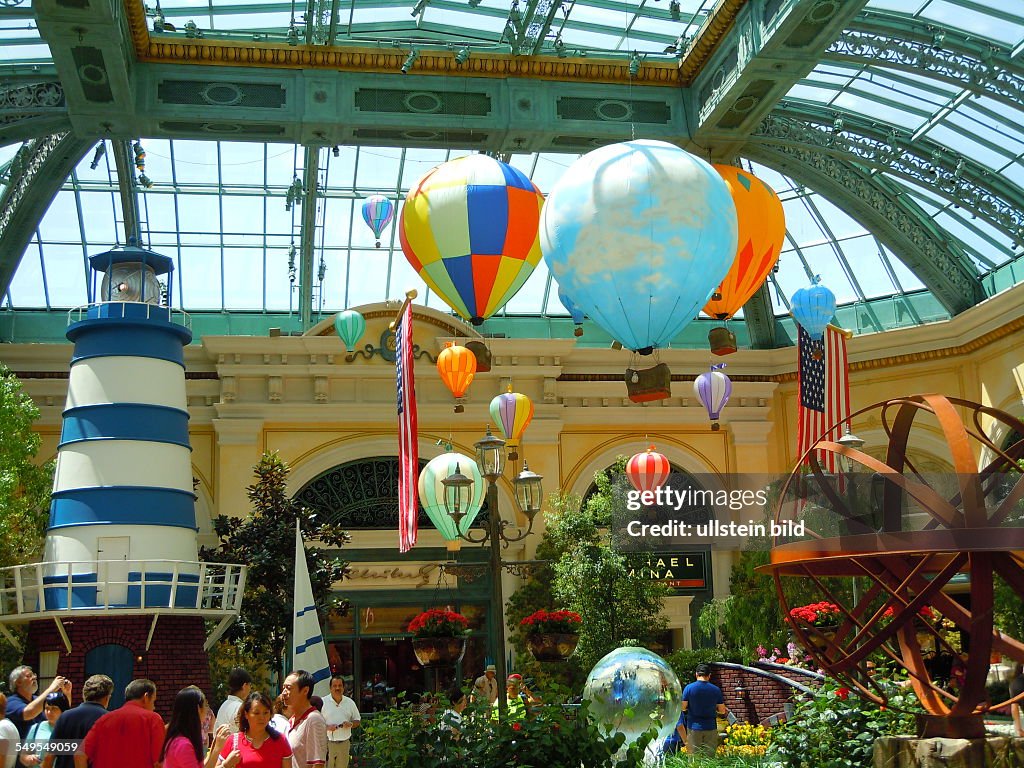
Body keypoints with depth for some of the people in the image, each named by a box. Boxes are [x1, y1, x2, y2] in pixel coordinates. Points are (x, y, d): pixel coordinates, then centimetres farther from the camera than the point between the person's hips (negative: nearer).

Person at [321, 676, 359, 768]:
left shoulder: (350, 703, 9)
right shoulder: (323, 702, -2)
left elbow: (357, 721, 14)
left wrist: (351, 724, -7)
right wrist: (327, 727, -19)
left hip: (344, 742, 4)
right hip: (327, 743, -4)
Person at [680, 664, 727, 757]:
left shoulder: (689, 688, -5)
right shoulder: (716, 690, -1)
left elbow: (683, 707, -5)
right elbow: (722, 711, 4)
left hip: (694, 727, -1)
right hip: (711, 728, 1)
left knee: (694, 755, 4)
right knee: (710, 755, 7)